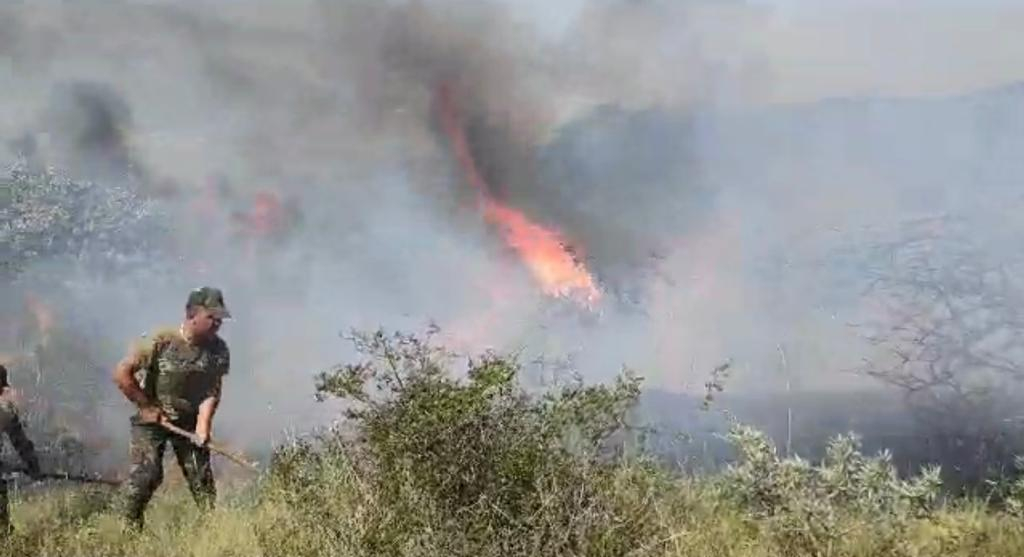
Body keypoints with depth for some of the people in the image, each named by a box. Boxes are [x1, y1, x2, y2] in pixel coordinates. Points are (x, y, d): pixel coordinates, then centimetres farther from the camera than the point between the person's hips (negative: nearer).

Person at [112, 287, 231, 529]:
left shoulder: (218, 350, -9)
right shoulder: (161, 342, -22)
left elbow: (212, 391, -9)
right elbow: (121, 374, -18)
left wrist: (203, 424, -24)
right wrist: (147, 407, -13)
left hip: (189, 421, 3)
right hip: (153, 419, -3)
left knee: (201, 476, 0)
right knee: (146, 474, -11)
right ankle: (131, 527, 4)